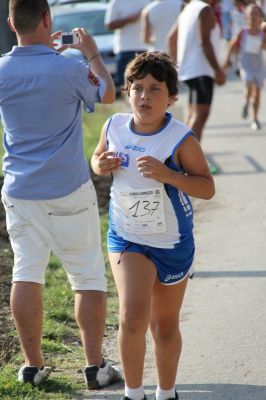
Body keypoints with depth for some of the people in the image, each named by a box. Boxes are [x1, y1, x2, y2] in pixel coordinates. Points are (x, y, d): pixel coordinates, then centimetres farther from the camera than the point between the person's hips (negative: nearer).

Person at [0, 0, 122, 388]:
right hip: (67, 192, -4)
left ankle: (32, 365, 14)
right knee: (88, 277, 6)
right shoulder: (69, 70, -15)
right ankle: (95, 366, 8)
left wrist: (38, 50, 27)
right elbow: (107, 94, 7)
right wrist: (93, 53, 21)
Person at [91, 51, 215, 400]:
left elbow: (207, 188, -16)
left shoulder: (181, 139, -19)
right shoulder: (114, 127, -9)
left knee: (165, 327, 15)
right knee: (133, 318, -18)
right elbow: (97, 158, 11)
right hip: (126, 238, 1)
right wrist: (101, 165, -13)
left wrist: (168, 175, -32)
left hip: (172, 243, -1)